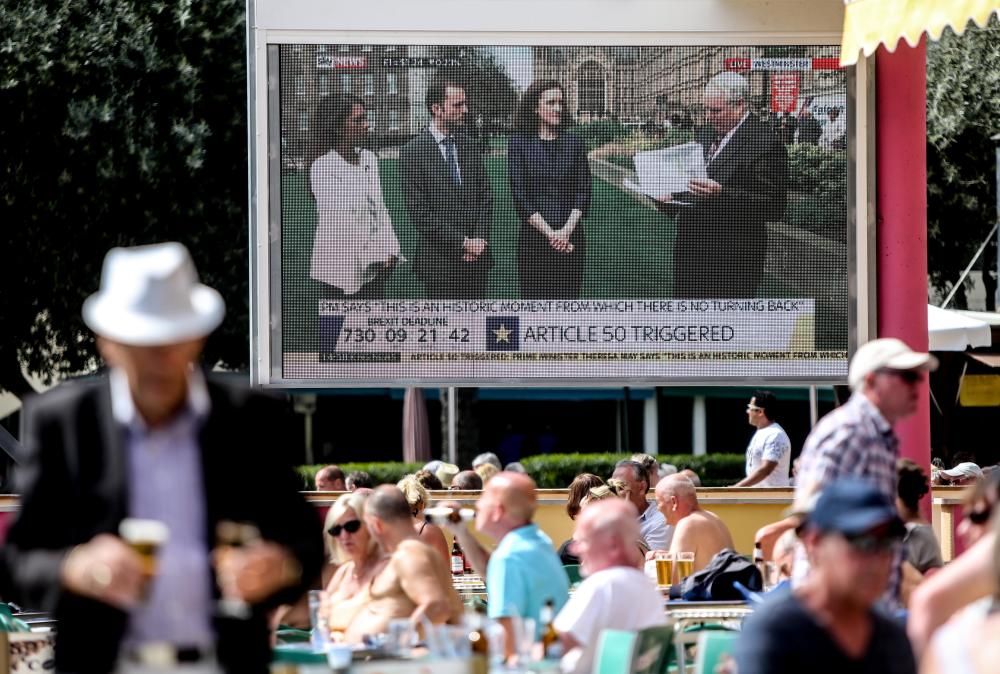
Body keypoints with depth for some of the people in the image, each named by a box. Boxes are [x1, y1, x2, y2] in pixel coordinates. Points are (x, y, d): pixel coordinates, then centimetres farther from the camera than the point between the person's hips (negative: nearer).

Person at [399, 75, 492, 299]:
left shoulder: (468, 146, 12)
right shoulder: (414, 152, -6)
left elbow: (485, 197, 14)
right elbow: (420, 212, -11)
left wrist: (480, 239, -3)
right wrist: (463, 243, -12)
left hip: (476, 257, 5)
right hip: (440, 261, -5)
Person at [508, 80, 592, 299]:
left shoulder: (574, 144, 8)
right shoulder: (519, 143, 1)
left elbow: (584, 191, 4)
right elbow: (520, 196, -5)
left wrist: (566, 231, -11)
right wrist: (550, 233, -14)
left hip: (571, 240, 2)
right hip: (534, 239, -2)